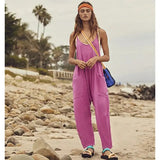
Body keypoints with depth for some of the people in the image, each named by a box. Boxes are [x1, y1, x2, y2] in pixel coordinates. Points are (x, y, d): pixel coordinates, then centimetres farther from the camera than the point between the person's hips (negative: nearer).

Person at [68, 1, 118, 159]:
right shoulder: (74, 35, 10)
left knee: (102, 108, -11)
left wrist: (96, 58, -12)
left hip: (97, 74, -2)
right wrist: (77, 61, -8)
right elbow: (70, 58, 14)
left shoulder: (100, 32, 7)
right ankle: (88, 146, 10)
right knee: (81, 111, -1)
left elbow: (107, 56, 8)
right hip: (80, 75, 2)